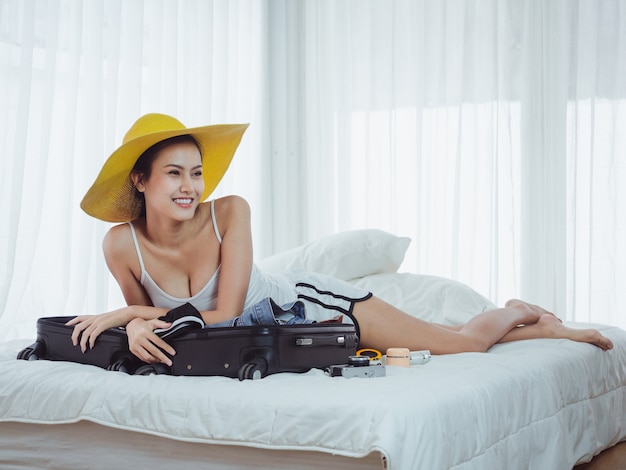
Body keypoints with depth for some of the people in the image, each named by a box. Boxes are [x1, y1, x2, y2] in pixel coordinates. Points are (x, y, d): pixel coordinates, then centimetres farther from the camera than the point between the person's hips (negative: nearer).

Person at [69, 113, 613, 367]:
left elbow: (225, 315, -29)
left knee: (462, 343, -1)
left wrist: (128, 314, -31)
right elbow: (142, 310, -1)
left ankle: (532, 321, 35)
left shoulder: (229, 212, -28)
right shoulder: (122, 245, -19)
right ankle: (509, 316, 45)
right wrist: (135, 325, -25)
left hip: (309, 302, -3)